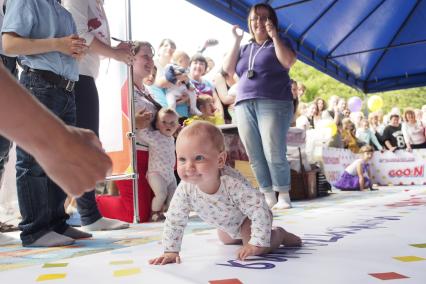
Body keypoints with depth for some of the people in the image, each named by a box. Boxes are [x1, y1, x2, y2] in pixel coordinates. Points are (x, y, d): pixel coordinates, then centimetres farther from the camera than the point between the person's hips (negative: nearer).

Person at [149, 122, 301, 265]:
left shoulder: (233, 183, -46)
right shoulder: (185, 189, -32)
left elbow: (260, 210, -39)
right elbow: (174, 220, -20)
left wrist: (257, 244, -40)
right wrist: (170, 251, -24)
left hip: (251, 216, -6)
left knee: (258, 249, -23)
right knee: (227, 240, 29)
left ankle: (279, 234, 6)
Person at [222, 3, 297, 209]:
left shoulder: (280, 43, 13)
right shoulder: (245, 48, 24)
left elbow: (288, 62, -8)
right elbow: (228, 69, 11)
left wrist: (274, 36, -4)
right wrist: (236, 41, 9)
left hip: (273, 104, -4)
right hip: (245, 105, 4)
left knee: (274, 154, -13)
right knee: (255, 157, -1)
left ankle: (283, 196, -2)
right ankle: (269, 198, 6)